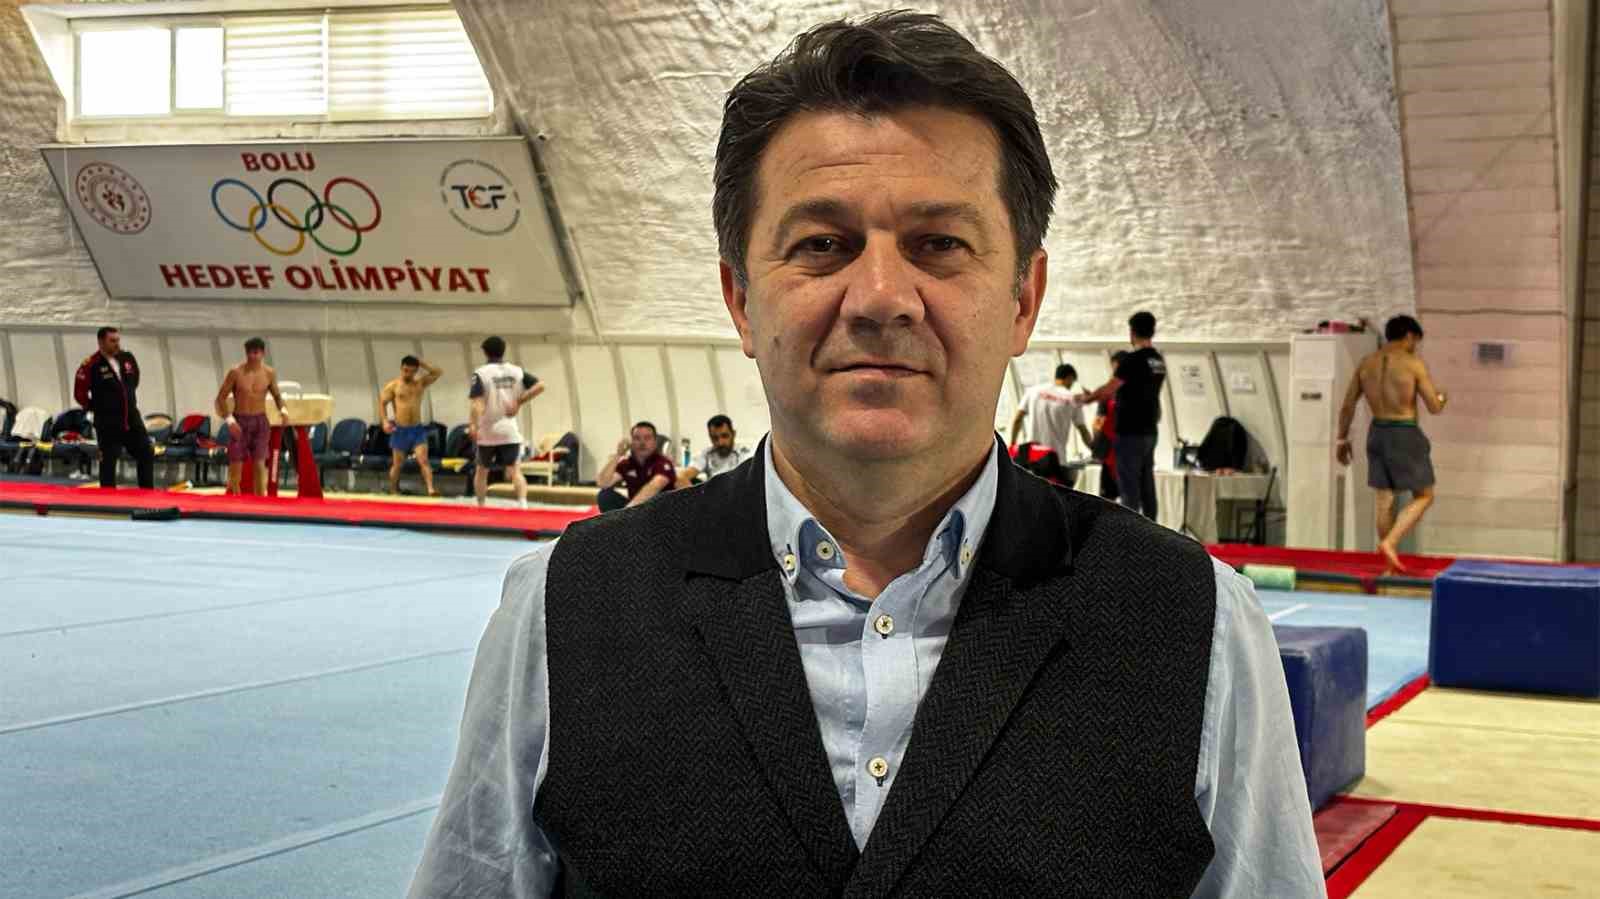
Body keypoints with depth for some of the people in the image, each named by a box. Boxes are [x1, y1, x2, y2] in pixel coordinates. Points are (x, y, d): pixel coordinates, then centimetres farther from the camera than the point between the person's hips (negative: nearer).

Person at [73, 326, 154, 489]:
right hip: (107, 423, -6)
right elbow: (80, 393, -7)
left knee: (147, 454, 7)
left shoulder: (128, 358, 3)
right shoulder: (91, 365, -14)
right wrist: (96, 407, 3)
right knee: (108, 462, -1)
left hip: (132, 417, 6)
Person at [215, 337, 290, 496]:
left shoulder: (269, 373, 0)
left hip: (260, 421, 1)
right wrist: (229, 420, -17)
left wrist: (283, 410, -7)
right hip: (239, 422, -1)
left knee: (259, 464, -7)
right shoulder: (236, 372, -7)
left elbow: (277, 395, 14)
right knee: (236, 465, 0)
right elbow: (221, 398, -3)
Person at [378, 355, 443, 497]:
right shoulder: (393, 386, 0)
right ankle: (393, 491, 22)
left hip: (417, 429, 2)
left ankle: (431, 489, -23)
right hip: (400, 430, -1)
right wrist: (385, 421, -16)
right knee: (398, 463, 8)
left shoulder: (421, 383, 8)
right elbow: (382, 403, -2)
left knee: (423, 460, -12)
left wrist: (422, 364, -3)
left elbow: (438, 372, 3)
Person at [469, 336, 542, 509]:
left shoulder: (481, 373, -6)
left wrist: (473, 425, -23)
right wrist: (519, 402, 1)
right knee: (514, 470, 0)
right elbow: (540, 386, -3)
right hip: (510, 431, 2)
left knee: (482, 470, 17)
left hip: (488, 431, -1)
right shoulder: (516, 371, 5)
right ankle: (522, 501, -23)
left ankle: (481, 507, 23)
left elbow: (477, 402, -18)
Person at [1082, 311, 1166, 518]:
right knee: (1147, 484, 11)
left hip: (1130, 433, -8)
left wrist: (1086, 399, 0)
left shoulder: (1132, 360, -16)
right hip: (1149, 431, 8)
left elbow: (1109, 389, -16)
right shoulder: (1159, 361, 10)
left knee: (1128, 485, -5)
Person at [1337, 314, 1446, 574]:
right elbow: (1434, 407, -7)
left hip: (1378, 433, 5)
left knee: (1385, 499, 11)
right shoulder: (1414, 364, -10)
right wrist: (1441, 397, 16)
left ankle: (1391, 566, 16)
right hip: (1405, 434, -5)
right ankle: (1390, 542, -10)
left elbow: (1348, 405, 8)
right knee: (1424, 496, 9)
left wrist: (1343, 438, 18)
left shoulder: (1366, 363, 5)